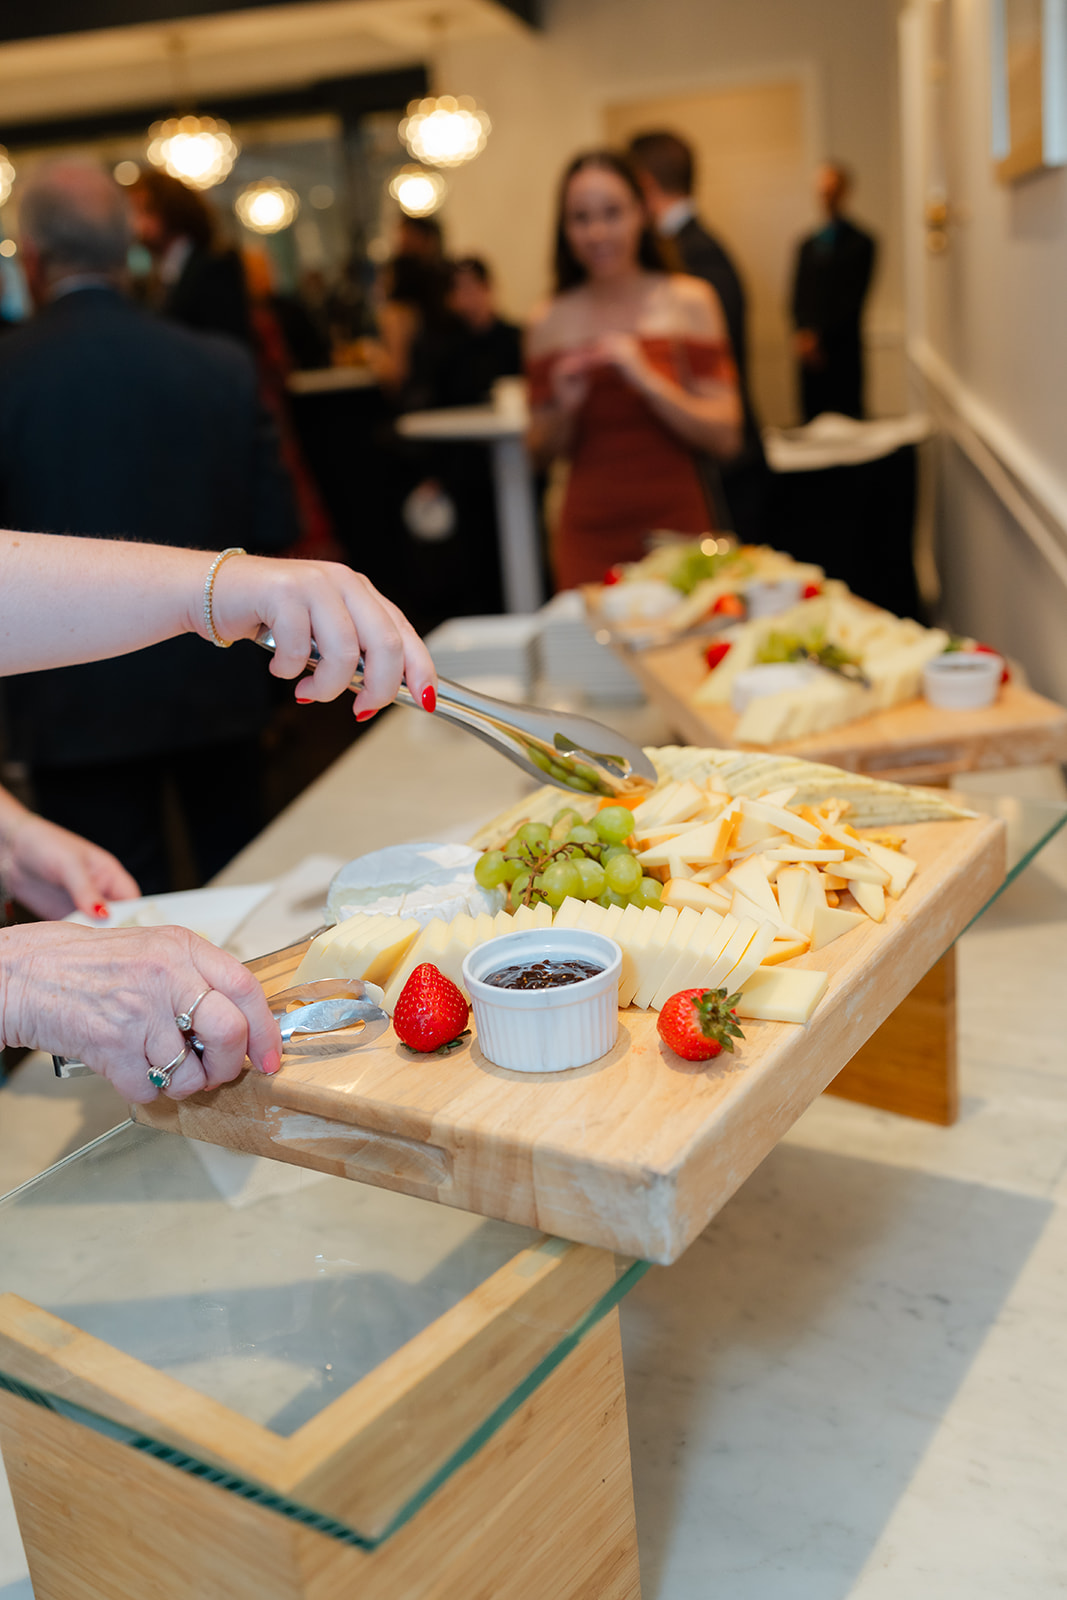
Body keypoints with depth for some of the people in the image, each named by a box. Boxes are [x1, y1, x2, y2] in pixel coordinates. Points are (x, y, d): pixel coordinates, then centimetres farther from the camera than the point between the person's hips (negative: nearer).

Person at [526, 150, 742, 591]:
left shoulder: (690, 302, 0)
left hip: (678, 526, -1)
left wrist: (647, 380, -15)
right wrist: (565, 406, -9)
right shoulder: (550, 323, 4)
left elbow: (725, 438, -6)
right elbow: (542, 452, 10)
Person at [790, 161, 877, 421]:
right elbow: (798, 299, 11)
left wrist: (819, 336, -13)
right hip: (810, 353, 4)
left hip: (843, 353, -4)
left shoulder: (861, 243, 2)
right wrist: (801, 334, -7)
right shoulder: (807, 245, 17)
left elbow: (853, 300, -6)